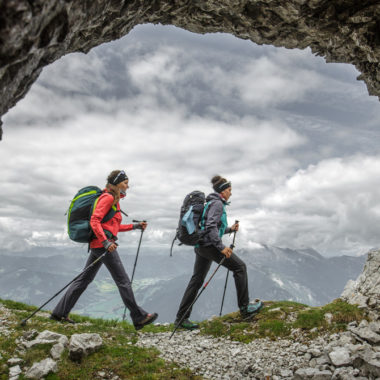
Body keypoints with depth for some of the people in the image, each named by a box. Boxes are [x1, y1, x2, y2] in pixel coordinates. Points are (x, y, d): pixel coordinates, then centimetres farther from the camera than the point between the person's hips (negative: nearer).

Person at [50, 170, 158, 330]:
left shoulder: (113, 200, 21)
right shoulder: (108, 198, -9)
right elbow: (94, 221, -18)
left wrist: (135, 226, 21)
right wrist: (106, 242, -26)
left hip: (98, 245, 10)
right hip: (103, 244, -10)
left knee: (85, 279, 14)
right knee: (123, 281, -3)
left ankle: (60, 312, 21)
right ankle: (139, 318, 5)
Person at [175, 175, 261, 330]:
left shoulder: (211, 203, 21)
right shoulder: (217, 203, -10)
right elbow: (211, 227, -22)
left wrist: (230, 229, 21)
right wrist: (221, 247, -23)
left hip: (200, 246, 10)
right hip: (210, 245, -10)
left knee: (197, 280, 11)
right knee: (240, 266, 1)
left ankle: (181, 318, 15)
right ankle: (245, 308, 7)